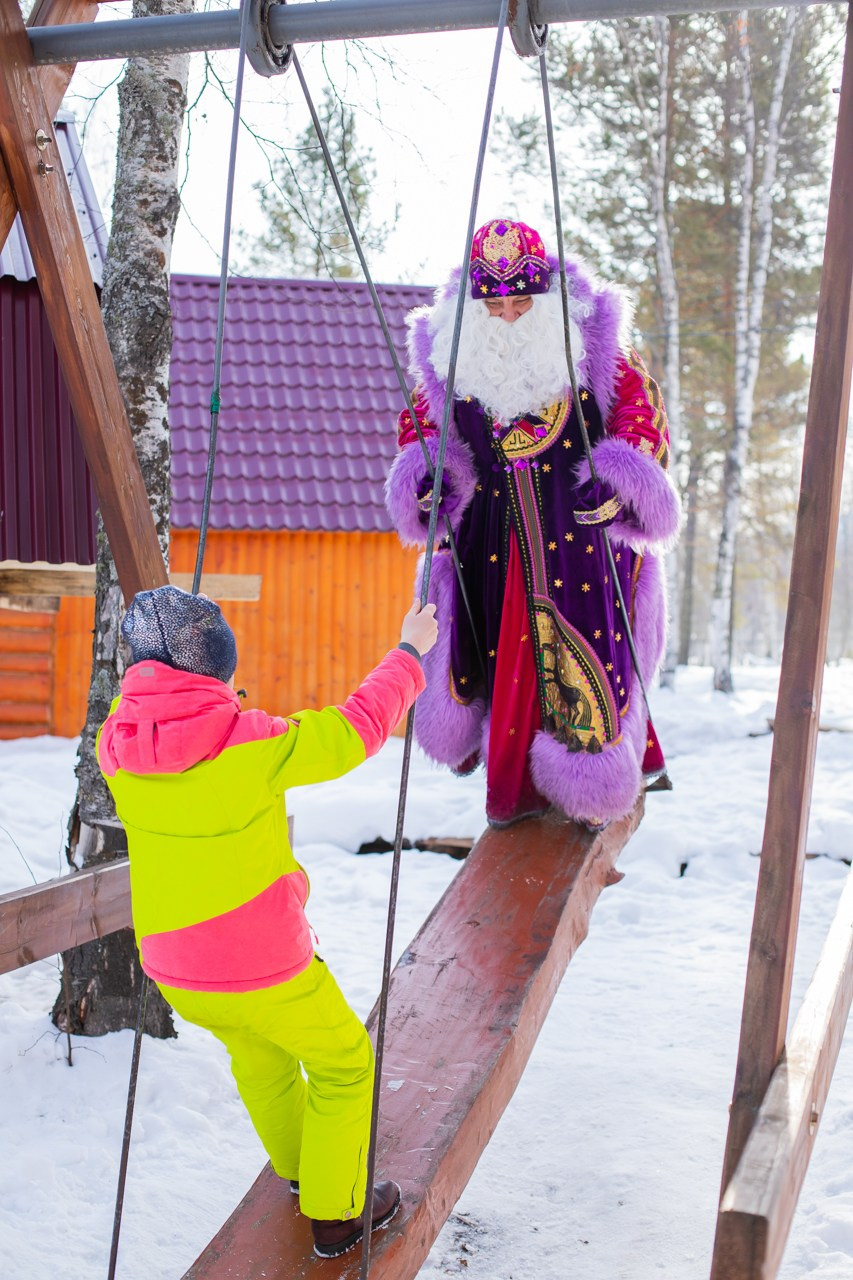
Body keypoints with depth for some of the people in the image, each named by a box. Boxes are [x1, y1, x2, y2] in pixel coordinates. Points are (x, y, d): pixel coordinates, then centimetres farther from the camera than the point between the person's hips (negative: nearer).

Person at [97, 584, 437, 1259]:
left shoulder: (118, 742, -10)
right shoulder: (251, 746, -26)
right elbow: (356, 728, -15)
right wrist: (409, 654, 0)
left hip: (174, 969, 6)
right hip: (264, 972, -6)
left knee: (255, 1047, 33)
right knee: (343, 1064, 20)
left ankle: (298, 1166, 53)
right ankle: (335, 1216, 32)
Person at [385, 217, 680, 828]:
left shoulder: (588, 338, -5)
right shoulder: (452, 353, 1)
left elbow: (640, 403, 1)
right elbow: (422, 418, 15)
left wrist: (620, 476, -15)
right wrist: (422, 471, -5)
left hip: (579, 526, -2)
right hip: (495, 530, 3)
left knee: (584, 647, -5)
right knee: (503, 649, 7)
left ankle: (596, 780, 14)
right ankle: (517, 782, 26)